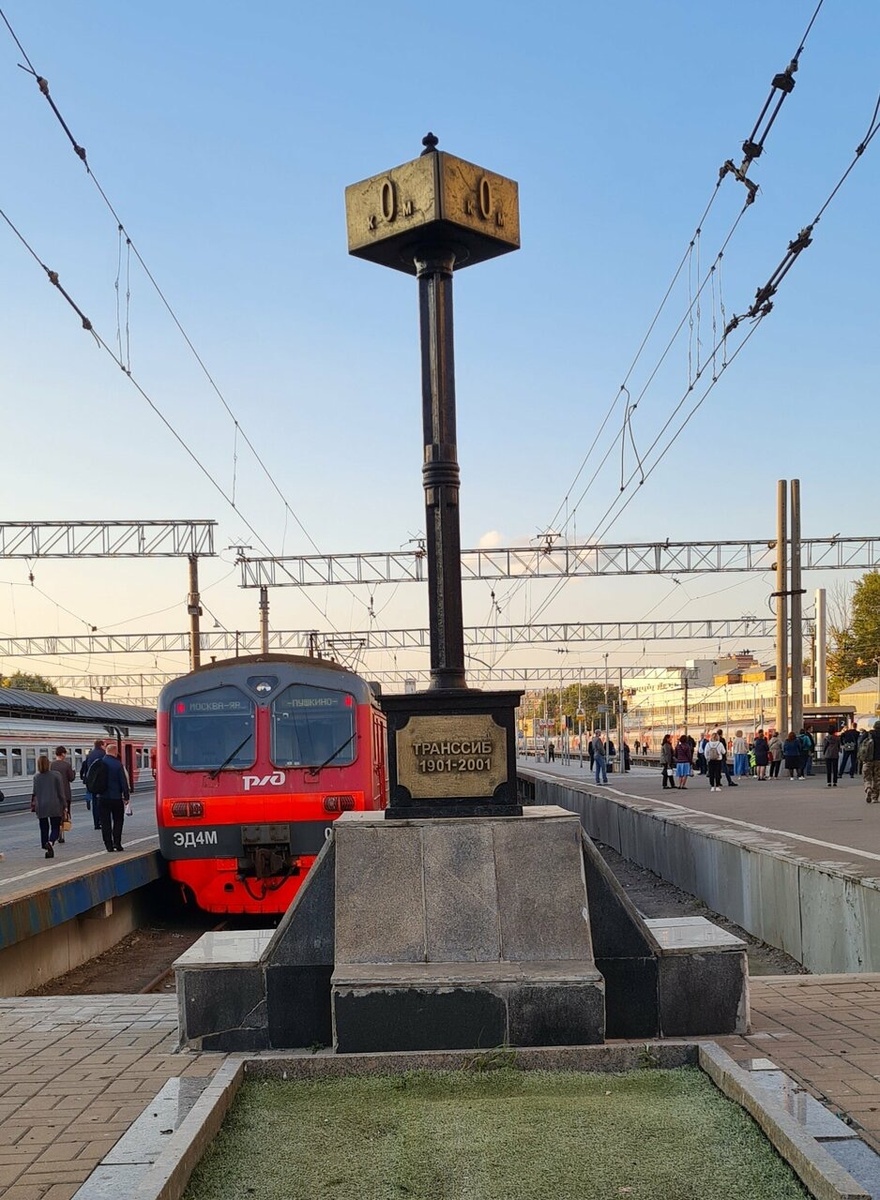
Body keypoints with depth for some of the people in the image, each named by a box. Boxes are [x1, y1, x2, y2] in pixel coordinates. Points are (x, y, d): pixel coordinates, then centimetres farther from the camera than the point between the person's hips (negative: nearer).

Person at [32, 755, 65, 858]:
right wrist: (63, 806, 3)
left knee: (44, 829, 12)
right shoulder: (56, 775, -5)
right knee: (55, 828, 5)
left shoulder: (36, 777, 0)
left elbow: (34, 793, 3)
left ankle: (47, 849, 11)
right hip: (54, 806, -2)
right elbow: (61, 792, -4)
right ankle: (50, 842, -22)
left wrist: (33, 805, 17)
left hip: (41, 807, 2)